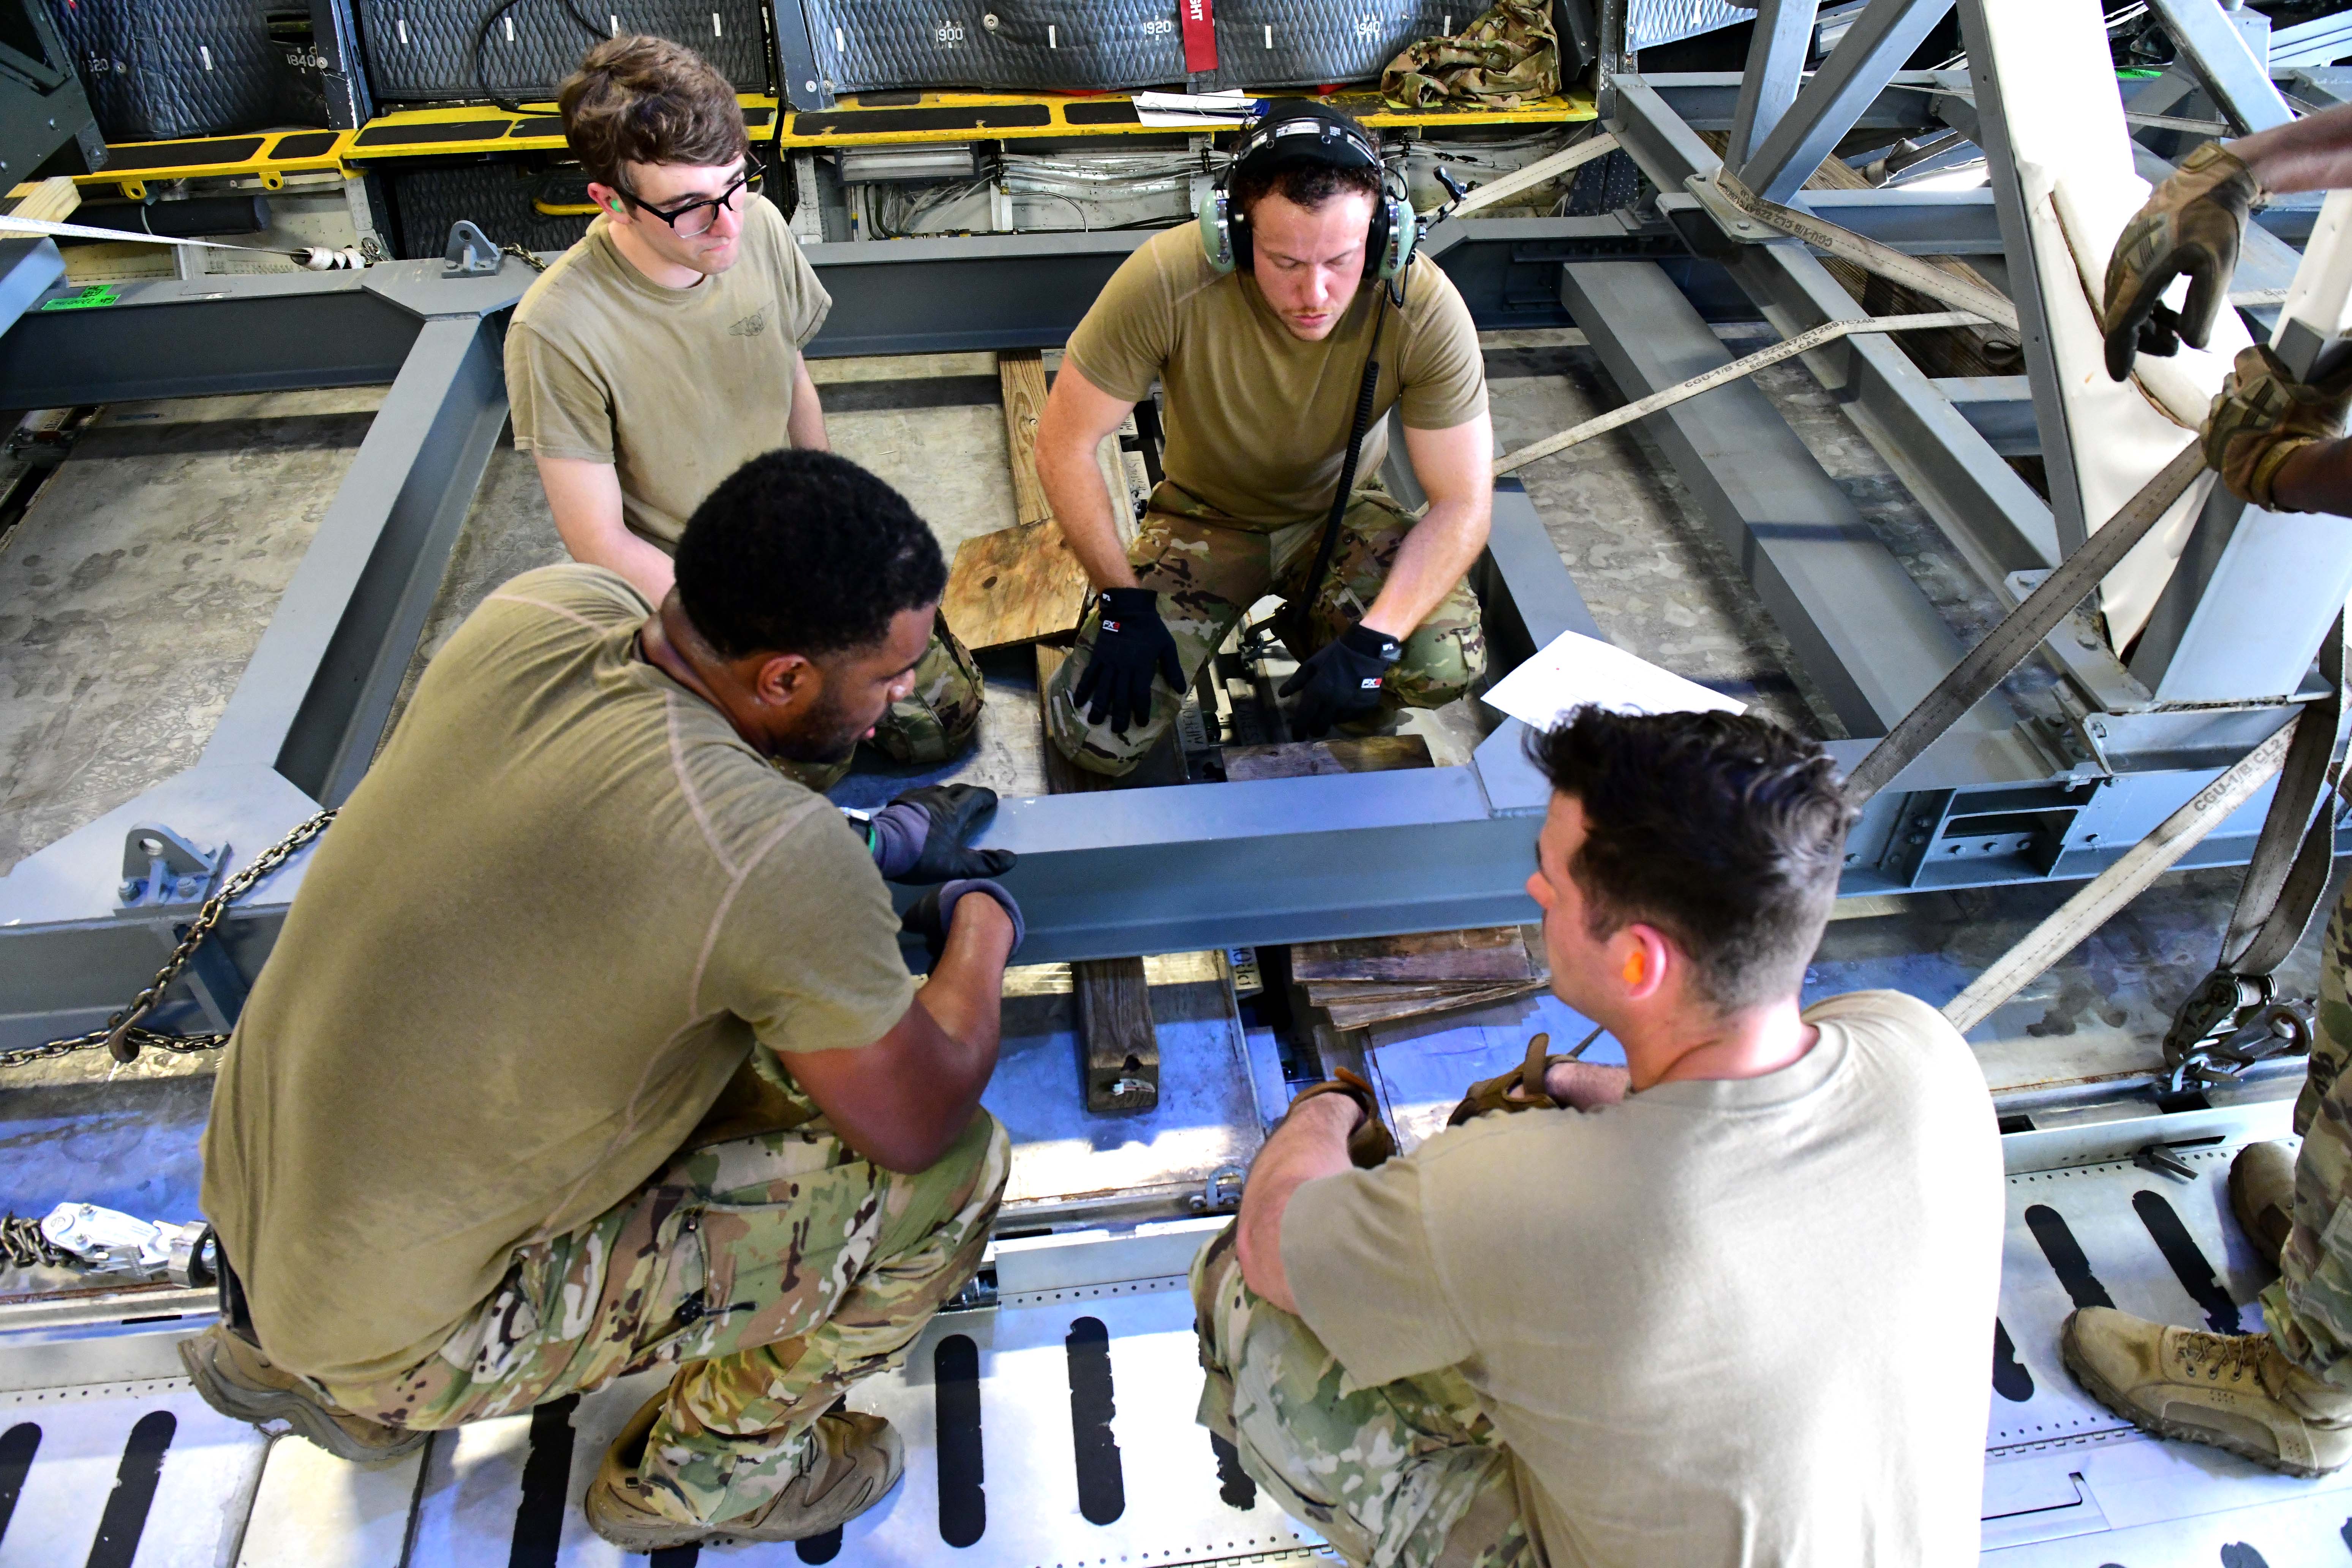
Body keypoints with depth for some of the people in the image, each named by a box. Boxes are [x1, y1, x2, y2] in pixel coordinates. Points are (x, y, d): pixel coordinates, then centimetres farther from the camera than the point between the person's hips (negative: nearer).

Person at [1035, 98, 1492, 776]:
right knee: (1095, 738, -16)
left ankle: (1310, 628, 8)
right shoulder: (1168, 281, -29)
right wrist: (1123, 601, -19)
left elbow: (1463, 503, -19)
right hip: (1204, 516, 0)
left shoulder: (1425, 310, -26)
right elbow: (1064, 444, -18)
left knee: (1446, 664, -28)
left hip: (1340, 516, 1)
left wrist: (1372, 642, -32)